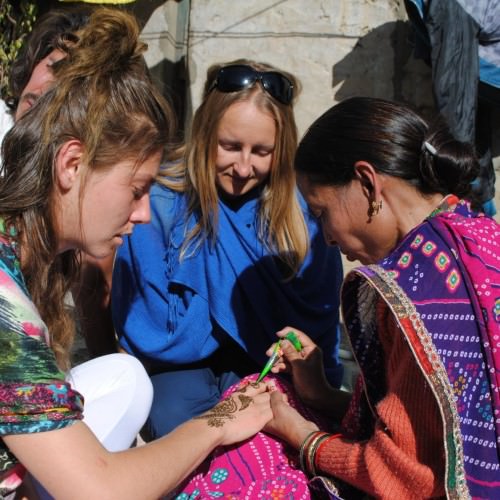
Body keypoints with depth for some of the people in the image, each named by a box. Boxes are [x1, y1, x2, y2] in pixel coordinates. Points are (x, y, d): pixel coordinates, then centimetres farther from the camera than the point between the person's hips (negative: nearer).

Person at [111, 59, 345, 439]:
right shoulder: (161, 202, -14)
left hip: (275, 367, 1)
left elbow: (317, 317, -4)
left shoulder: (303, 208, -7)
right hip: (184, 366, -1)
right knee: (173, 421, -32)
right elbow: (150, 331, -13)